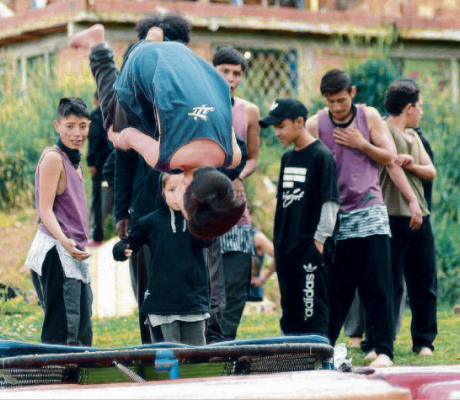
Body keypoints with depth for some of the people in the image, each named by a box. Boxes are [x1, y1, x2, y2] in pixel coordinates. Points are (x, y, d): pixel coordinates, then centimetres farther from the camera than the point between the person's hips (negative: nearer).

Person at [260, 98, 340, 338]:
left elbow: (330, 202, -12)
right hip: (286, 246, 8)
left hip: (312, 247, -8)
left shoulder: (321, 156, -9)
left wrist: (320, 239, -14)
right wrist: (278, 240, 16)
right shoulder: (287, 157, 15)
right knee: (289, 307, 12)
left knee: (313, 307, -8)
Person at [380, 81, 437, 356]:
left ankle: (424, 341, 16)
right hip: (392, 216, -8)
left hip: (419, 214, 8)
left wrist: (412, 165, -6)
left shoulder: (414, 137, 21)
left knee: (425, 283, 8)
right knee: (390, 283, -6)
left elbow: (431, 172, 13)